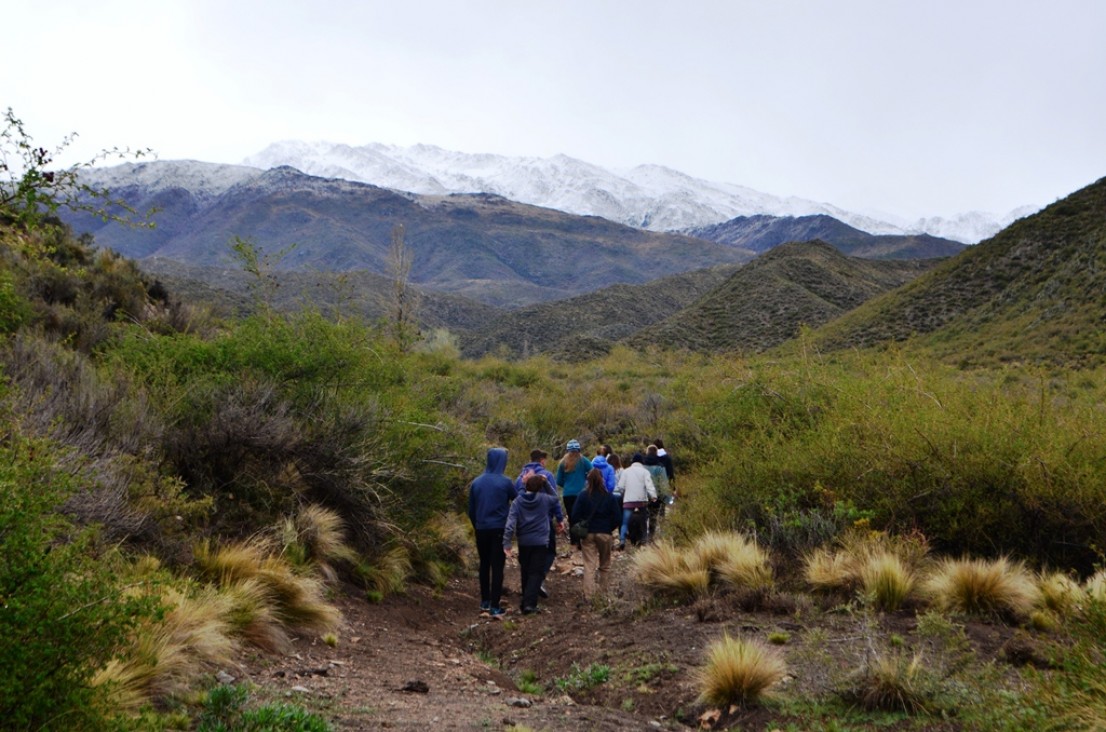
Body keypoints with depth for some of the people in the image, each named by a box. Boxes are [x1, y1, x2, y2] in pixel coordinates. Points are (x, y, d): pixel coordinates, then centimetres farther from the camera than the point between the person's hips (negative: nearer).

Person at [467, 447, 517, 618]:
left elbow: (471, 510, 8)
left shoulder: (477, 482, 1)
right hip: (500, 529, -4)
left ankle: (484, 603, 25)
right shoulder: (505, 482, -11)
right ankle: (494, 607, -2)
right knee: (497, 567, 0)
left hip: (481, 529, 4)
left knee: (484, 565, 17)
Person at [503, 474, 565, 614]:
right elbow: (556, 502, 23)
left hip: (523, 542, 2)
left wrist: (506, 543, -13)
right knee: (536, 573, -3)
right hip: (540, 542, -2)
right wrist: (560, 519, 39)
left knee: (525, 572, 16)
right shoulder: (545, 499, 0)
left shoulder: (517, 501, -3)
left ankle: (526, 601, 27)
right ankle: (529, 603, -15)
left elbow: (511, 522, -12)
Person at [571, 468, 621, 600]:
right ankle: (604, 592, 21)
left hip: (587, 534, 0)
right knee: (605, 565, 16)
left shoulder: (583, 496, -8)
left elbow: (575, 516, -8)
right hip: (604, 534, 0)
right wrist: (609, 528, 11)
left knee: (589, 566, 2)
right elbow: (617, 518, -6)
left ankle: (588, 595, -4)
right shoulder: (609, 497, -7)